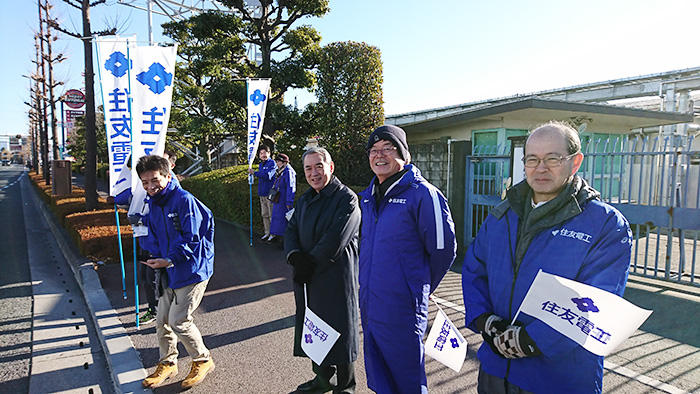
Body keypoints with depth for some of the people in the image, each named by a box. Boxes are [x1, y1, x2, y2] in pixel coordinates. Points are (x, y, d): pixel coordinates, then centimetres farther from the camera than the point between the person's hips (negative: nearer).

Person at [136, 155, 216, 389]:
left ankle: (203, 361, 19)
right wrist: (157, 257, -4)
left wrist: (169, 260, -24)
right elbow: (151, 236, 14)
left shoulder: (184, 200, -18)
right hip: (169, 272, 8)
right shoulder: (152, 204, 7)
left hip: (191, 271, -8)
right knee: (162, 320, 14)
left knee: (178, 321, -4)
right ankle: (167, 363, 35)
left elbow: (192, 240, -20)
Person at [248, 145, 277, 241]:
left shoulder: (272, 163, -9)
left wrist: (254, 172, -14)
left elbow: (267, 175, -22)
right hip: (262, 193, 8)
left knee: (272, 215, -4)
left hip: (270, 193, -8)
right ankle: (267, 233, 21)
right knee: (264, 215, 13)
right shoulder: (260, 165, 16)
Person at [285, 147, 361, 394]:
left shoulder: (346, 199, -11)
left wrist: (309, 264, -16)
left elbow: (335, 240, -20)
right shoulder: (304, 200, 13)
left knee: (339, 332, 5)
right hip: (308, 280, 7)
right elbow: (291, 232, 7)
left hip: (336, 278, -7)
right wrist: (296, 256, -12)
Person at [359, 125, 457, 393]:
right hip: (368, 305, 7)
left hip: (401, 310, -7)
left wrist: (419, 287, 0)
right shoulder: (368, 196, 8)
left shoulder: (422, 194, -16)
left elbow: (443, 250, -11)